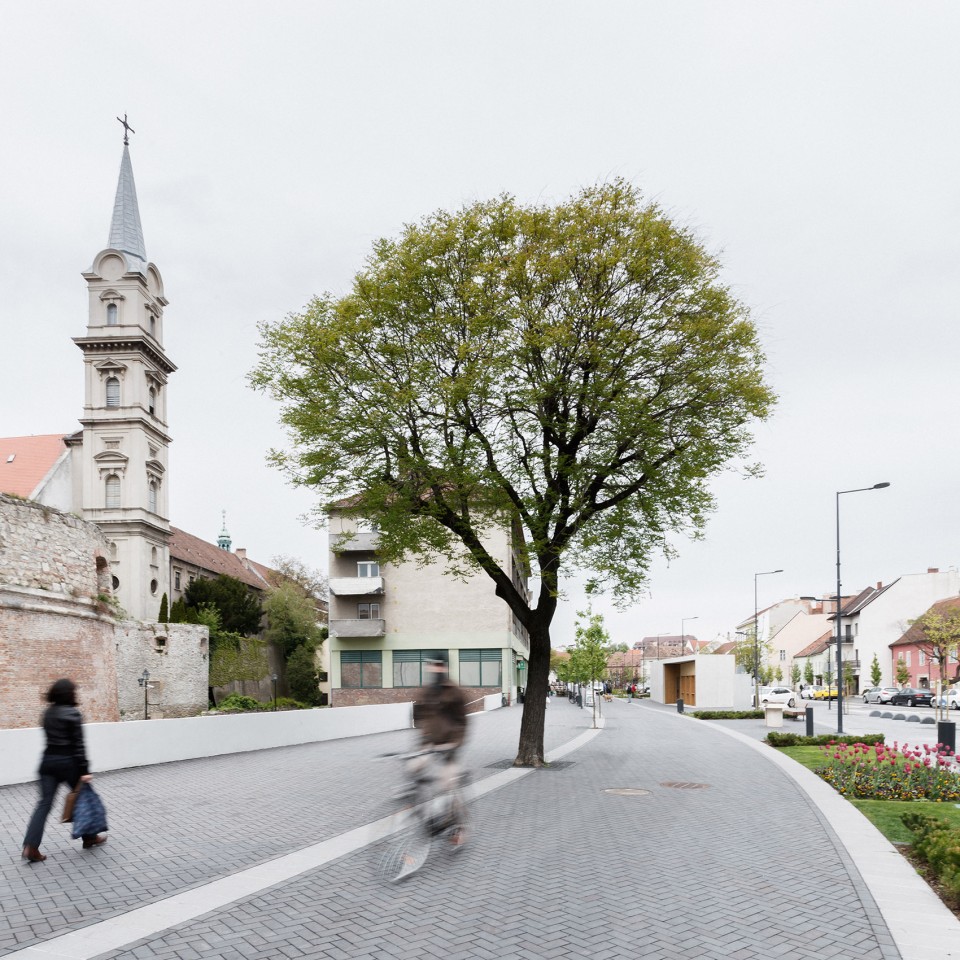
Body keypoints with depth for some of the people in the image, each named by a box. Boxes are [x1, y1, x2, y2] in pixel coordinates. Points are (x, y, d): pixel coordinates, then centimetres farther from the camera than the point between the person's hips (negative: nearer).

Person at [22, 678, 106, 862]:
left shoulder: (47, 713, 8)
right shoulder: (72, 714, -14)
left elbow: (50, 737, 12)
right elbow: (78, 744, -15)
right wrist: (84, 770, -14)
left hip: (48, 760, 6)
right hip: (67, 761, -6)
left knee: (44, 803, 4)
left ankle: (30, 846, -7)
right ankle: (89, 837, 24)